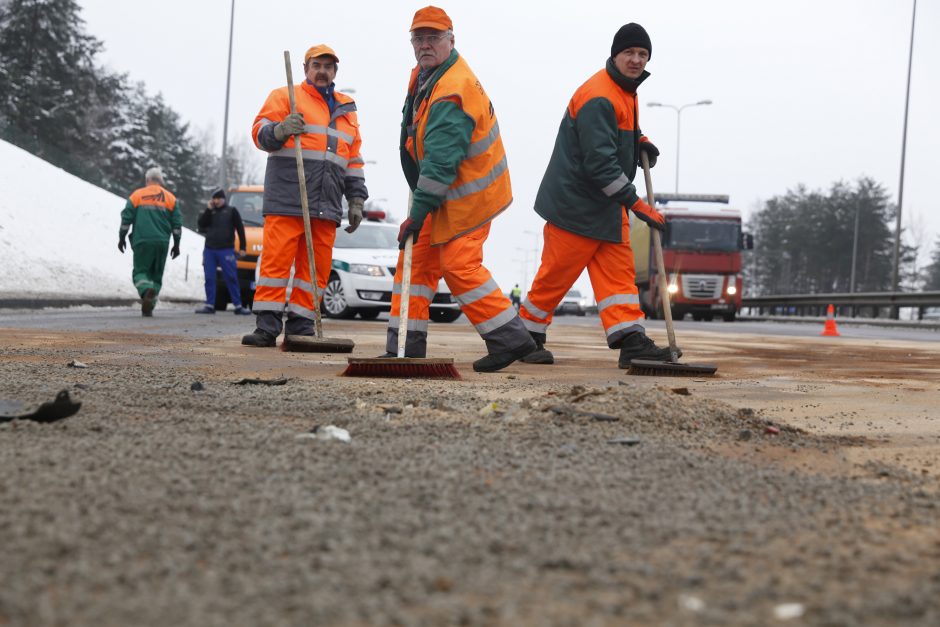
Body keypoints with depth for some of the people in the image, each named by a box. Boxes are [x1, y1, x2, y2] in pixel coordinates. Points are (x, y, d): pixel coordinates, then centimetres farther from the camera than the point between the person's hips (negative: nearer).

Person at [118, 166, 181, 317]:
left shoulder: (137, 195, 5)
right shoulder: (170, 197, 9)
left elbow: (126, 218, 2)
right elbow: (177, 223, 7)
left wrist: (122, 238, 12)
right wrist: (176, 244, 14)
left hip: (142, 241, -2)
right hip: (162, 242, 2)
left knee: (140, 271, 4)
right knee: (156, 275, 11)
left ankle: (146, 290, -28)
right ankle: (148, 307, 4)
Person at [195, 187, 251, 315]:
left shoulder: (231, 211, 6)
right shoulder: (209, 211, 15)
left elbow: (240, 229, 4)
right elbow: (201, 224, 2)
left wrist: (242, 247, -2)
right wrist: (208, 209, -6)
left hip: (226, 250, -4)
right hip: (209, 250, 4)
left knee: (231, 278, -6)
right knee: (209, 278, 2)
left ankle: (238, 305, -5)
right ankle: (209, 305, 6)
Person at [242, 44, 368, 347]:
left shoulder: (346, 110, 24)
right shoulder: (285, 96, 10)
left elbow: (354, 160, 25)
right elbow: (260, 131, -1)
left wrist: (356, 199, 18)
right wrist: (280, 130, -23)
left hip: (326, 205, 5)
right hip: (286, 199, -5)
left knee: (316, 266, 1)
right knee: (276, 260, -9)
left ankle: (300, 327, 6)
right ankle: (267, 327, -8)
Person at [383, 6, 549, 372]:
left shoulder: (451, 94, -25)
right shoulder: (424, 75, 8)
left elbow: (441, 162, -30)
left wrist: (418, 214, -30)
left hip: (467, 194, -10)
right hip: (444, 192, 10)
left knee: (459, 266, -12)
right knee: (417, 261, 6)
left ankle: (509, 338, -3)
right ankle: (406, 346, 8)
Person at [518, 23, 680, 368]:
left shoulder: (626, 91, 11)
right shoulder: (598, 97, -21)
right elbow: (600, 162, -26)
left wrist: (639, 140, 10)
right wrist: (636, 204, -24)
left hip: (608, 204, 10)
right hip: (575, 202, -9)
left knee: (619, 270, 0)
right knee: (557, 273, 0)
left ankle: (631, 341, -5)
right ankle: (527, 336, 15)